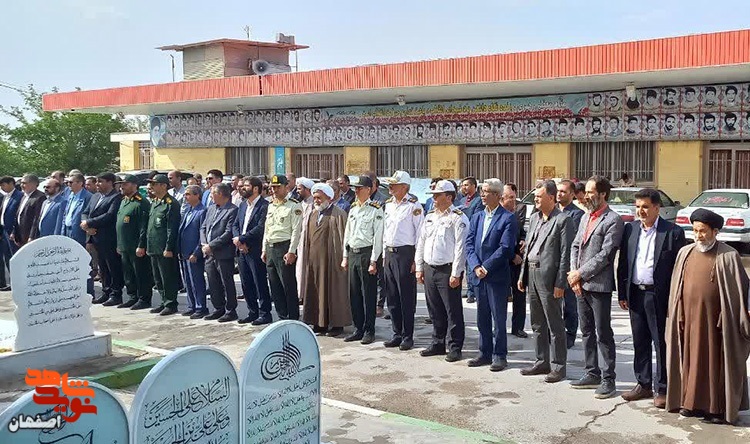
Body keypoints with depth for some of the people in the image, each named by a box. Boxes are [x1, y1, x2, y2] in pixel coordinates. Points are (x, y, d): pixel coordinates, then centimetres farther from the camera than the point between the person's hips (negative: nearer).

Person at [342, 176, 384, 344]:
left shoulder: (376, 210, -8)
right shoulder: (353, 208, 14)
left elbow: (378, 237, -11)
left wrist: (373, 261, -15)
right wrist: (345, 257, 15)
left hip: (367, 254, -7)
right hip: (352, 254, 7)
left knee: (368, 294, 0)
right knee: (354, 294, 10)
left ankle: (369, 331, 10)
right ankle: (358, 329, 20)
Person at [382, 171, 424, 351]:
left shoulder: (414, 206, -9)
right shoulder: (388, 204, 13)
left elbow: (420, 234, -11)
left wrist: (416, 260, -14)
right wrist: (384, 255, 15)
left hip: (405, 253, -7)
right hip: (389, 253, 7)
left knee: (407, 297, -1)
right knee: (392, 297, 11)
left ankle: (408, 336, 9)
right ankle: (397, 334, 22)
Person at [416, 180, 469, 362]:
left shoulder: (458, 218, -8)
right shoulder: (430, 216, 15)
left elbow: (460, 247, -13)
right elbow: (421, 242, 18)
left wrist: (456, 273, -17)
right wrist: (419, 268, 13)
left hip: (447, 270, -7)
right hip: (429, 269, 7)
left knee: (453, 311, -1)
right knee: (435, 310, 14)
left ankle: (455, 347, 7)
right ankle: (438, 344, 25)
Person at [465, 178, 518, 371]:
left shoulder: (508, 218, -6)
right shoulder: (476, 217, 13)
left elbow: (505, 247, -14)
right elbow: (469, 244, 6)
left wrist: (486, 267, -15)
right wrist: (475, 266, -9)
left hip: (497, 276, -6)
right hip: (478, 275, 6)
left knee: (499, 318, 2)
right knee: (482, 317, 13)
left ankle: (499, 355, 12)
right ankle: (485, 353, 23)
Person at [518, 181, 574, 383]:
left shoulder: (563, 220, -10)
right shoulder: (534, 218, 13)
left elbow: (565, 254, -13)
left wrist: (560, 283, -16)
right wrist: (522, 275, 13)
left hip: (549, 276, -8)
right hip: (531, 274, 8)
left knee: (555, 325, 1)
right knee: (537, 324, 15)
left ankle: (558, 366, 10)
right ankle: (542, 362, 26)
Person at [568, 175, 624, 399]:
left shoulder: (613, 220, -10)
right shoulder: (585, 218, 16)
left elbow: (605, 254, -16)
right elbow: (575, 247, 14)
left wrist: (580, 273, -13)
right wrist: (573, 273, -1)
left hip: (599, 285, -8)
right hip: (581, 285, 8)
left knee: (603, 334, -2)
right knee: (587, 332, 14)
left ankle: (608, 379, 6)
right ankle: (592, 374, 24)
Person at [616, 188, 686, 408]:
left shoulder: (673, 232, -6)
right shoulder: (630, 229, 8)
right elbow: (623, 263, 11)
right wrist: (622, 293, 8)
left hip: (660, 296, -5)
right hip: (636, 294, 5)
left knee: (662, 344, 3)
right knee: (640, 343, 13)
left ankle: (662, 389, 14)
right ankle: (643, 384, 25)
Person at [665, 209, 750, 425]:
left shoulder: (728, 256, -5)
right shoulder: (685, 253, 9)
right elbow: (676, 288, 13)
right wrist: (676, 315, 10)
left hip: (714, 318, -4)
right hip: (688, 317, 4)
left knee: (715, 361, 2)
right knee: (691, 359, 9)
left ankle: (718, 408, 11)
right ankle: (691, 402, 20)